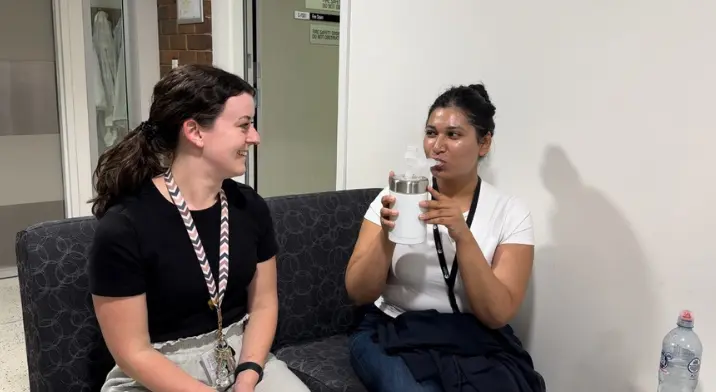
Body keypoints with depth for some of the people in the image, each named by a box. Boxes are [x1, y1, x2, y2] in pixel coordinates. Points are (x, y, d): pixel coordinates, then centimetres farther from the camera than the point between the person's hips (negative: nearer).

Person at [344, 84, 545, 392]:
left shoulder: (510, 212, -2)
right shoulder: (396, 198, 0)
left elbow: (497, 314, -11)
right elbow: (359, 293, -4)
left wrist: (462, 235, -23)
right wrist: (387, 234, -21)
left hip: (476, 344, 1)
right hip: (394, 336, 0)